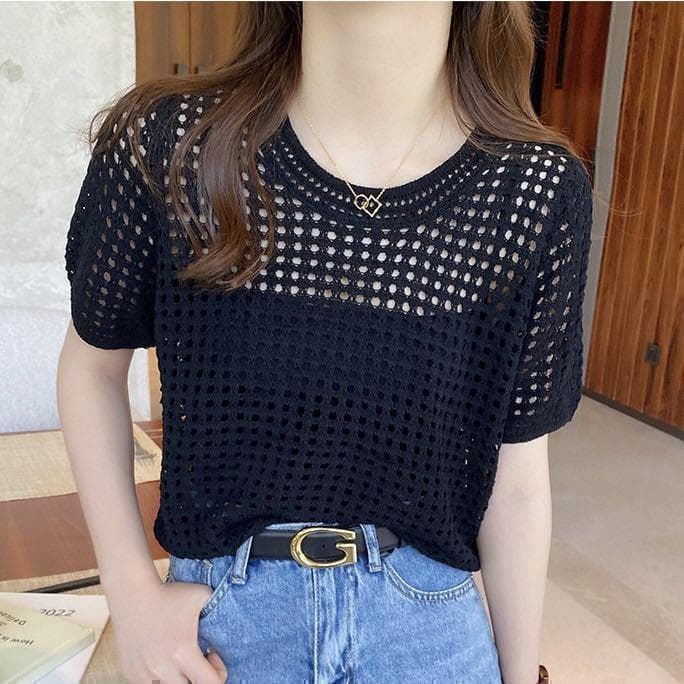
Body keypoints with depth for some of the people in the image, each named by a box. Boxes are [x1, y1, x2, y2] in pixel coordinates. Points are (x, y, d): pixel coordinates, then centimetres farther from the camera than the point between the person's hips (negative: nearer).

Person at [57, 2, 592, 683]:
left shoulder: (540, 191, -15)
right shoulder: (165, 144, -16)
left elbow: (516, 481, -6)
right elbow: (92, 364, 0)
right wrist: (133, 593, -5)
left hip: (429, 621, 1)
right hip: (217, 611, 1)